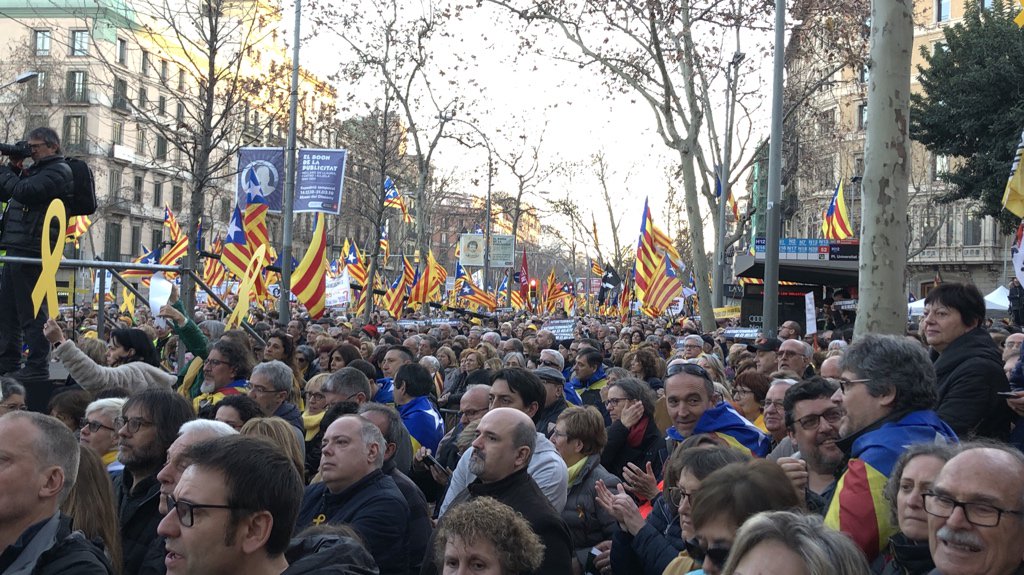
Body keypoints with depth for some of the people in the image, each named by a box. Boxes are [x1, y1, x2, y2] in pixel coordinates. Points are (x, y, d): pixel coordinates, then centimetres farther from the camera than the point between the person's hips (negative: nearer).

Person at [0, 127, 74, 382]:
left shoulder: (57, 171, -6)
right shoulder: (36, 170, 23)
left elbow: (24, 192, -20)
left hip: (32, 248, -10)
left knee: (31, 311, -8)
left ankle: (37, 367, -5)